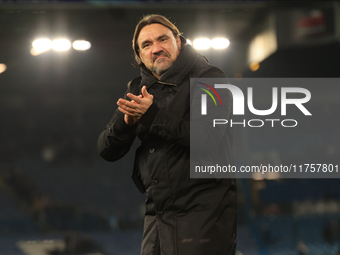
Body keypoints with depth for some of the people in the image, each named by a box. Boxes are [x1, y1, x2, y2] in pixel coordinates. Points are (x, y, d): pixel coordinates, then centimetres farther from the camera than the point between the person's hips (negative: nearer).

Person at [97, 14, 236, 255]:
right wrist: (127, 121, -10)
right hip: (157, 215, 6)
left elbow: (212, 136, -19)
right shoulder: (138, 89, 15)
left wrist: (154, 116, -18)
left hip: (202, 212, -6)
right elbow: (107, 151, 11)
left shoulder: (208, 78, -2)